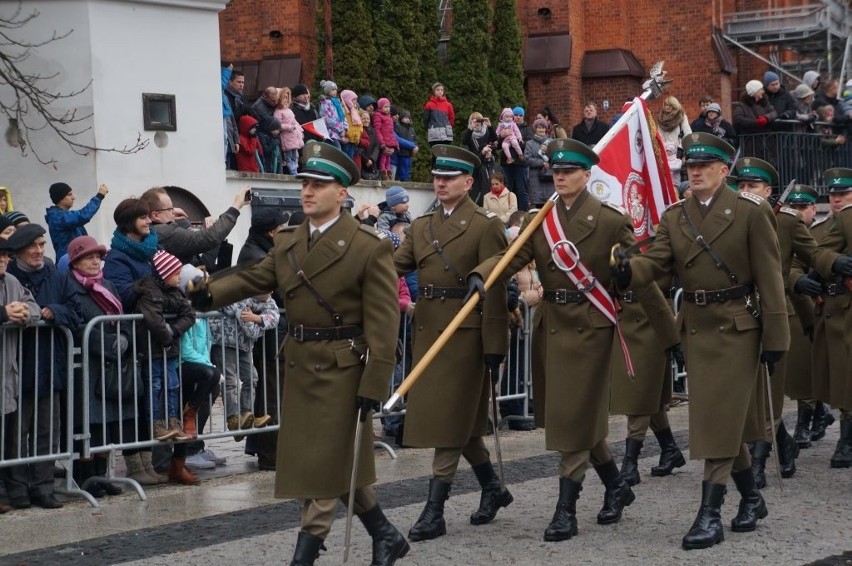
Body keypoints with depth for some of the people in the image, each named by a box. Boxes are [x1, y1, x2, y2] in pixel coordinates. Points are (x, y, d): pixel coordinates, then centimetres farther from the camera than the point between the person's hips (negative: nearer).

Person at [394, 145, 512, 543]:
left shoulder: (485, 225, -6)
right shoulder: (421, 226, 14)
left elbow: (494, 289, -10)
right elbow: (393, 266, 3)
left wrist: (493, 347, -14)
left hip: (465, 333, -7)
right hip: (428, 330, 7)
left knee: (452, 421, -3)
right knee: (459, 421, 14)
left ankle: (435, 511, 0)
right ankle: (492, 488, 32)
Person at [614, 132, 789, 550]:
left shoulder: (751, 211, -7)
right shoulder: (673, 217, 7)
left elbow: (770, 278, -9)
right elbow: (656, 262, -6)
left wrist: (775, 337, -12)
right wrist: (628, 271, -29)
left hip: (737, 327, -5)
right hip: (696, 328, 5)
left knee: (720, 421, -7)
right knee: (721, 420, 13)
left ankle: (710, 515, -5)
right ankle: (751, 497, 30)